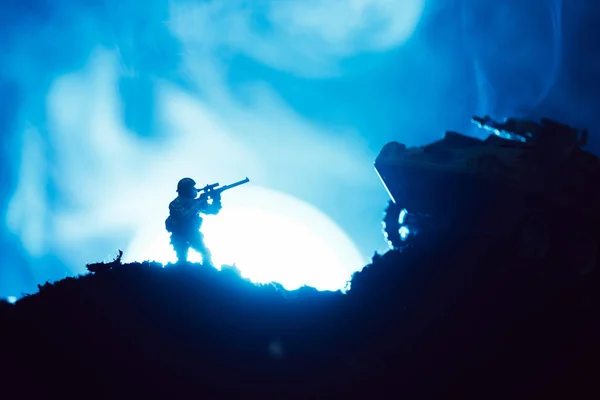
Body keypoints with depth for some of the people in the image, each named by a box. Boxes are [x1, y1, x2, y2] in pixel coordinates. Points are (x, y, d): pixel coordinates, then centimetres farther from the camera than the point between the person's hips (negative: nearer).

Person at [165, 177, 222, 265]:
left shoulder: (194, 201, 3)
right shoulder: (176, 204, -14)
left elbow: (213, 211, 6)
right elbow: (183, 216, -32)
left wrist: (216, 199, -13)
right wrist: (198, 204, -28)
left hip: (193, 235, 5)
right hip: (180, 237, -5)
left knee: (206, 253, -8)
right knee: (182, 259, -12)